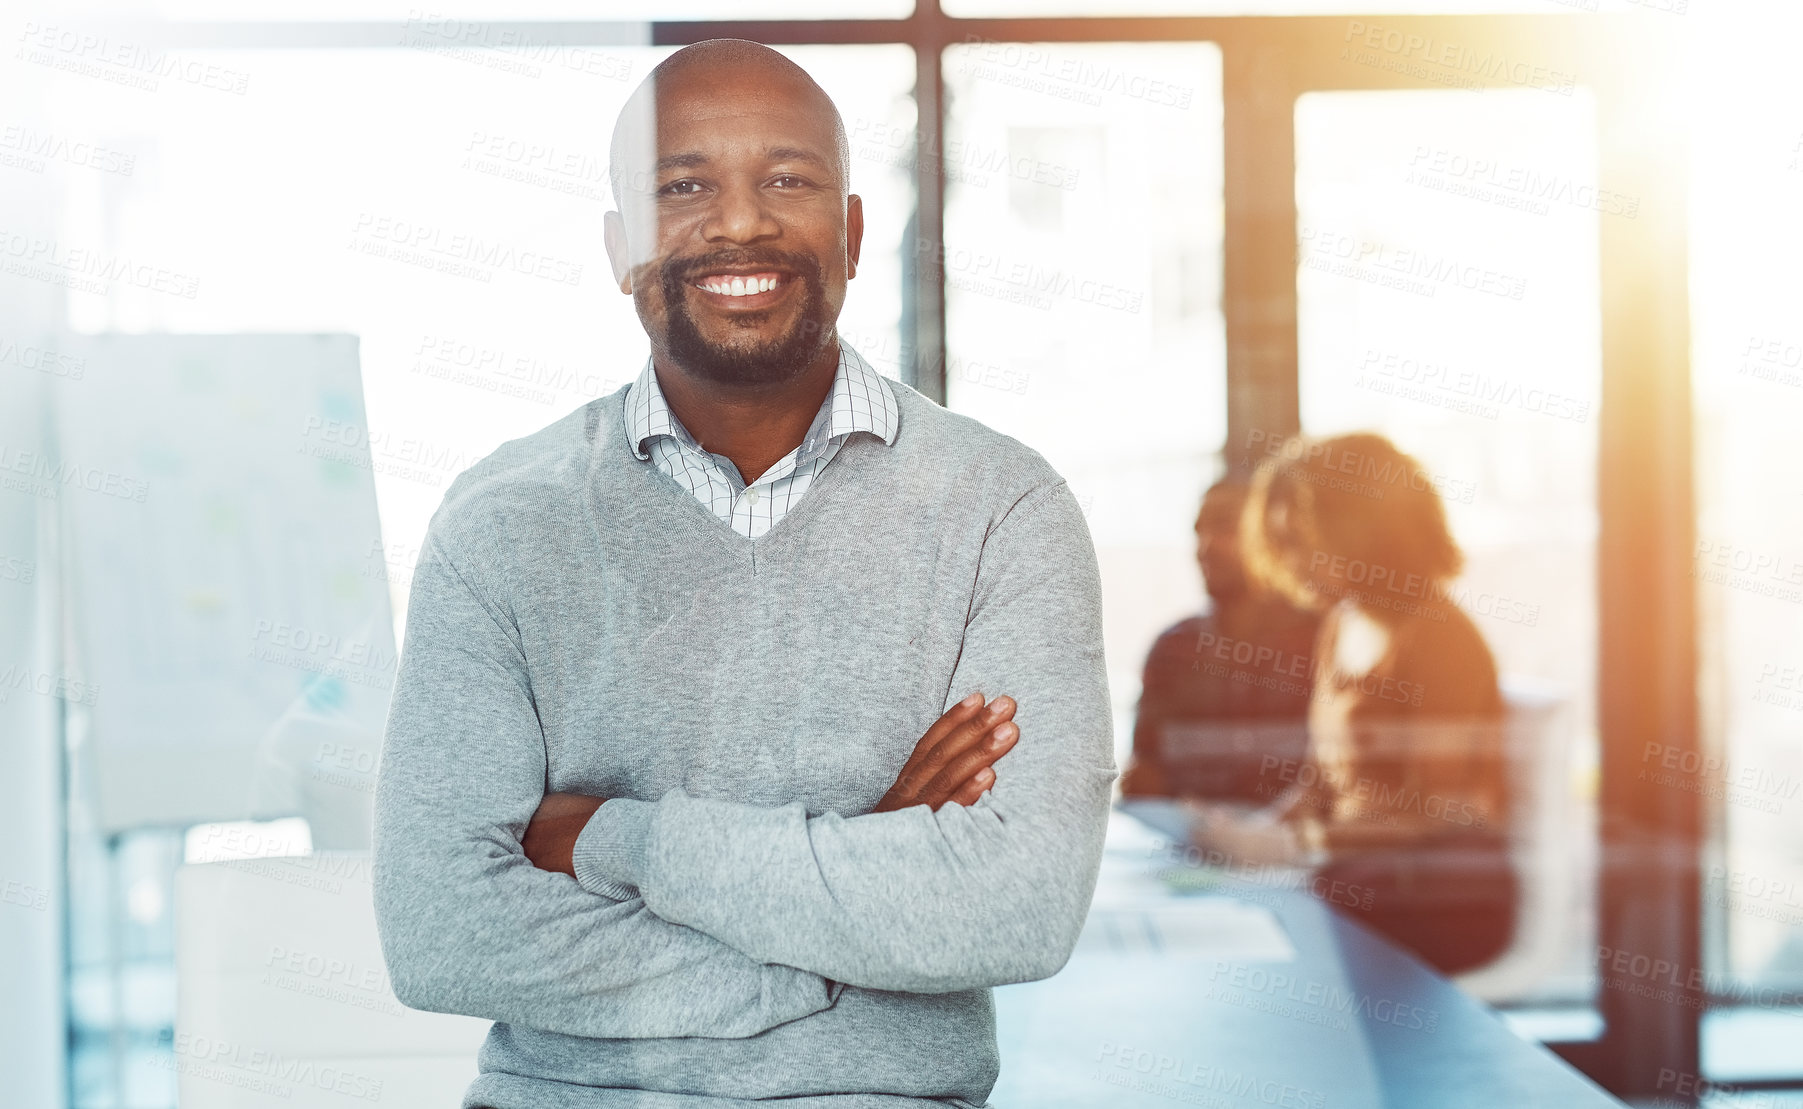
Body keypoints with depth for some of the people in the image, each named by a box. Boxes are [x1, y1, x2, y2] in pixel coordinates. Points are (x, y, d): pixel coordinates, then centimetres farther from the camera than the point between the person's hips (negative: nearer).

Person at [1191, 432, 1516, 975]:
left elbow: (1433, 812, -19)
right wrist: (1265, 827, -3)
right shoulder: (1341, 626, 12)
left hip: (1449, 909, -8)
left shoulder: (1438, 640, -15)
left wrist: (1293, 841, -22)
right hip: (1362, 883, 8)